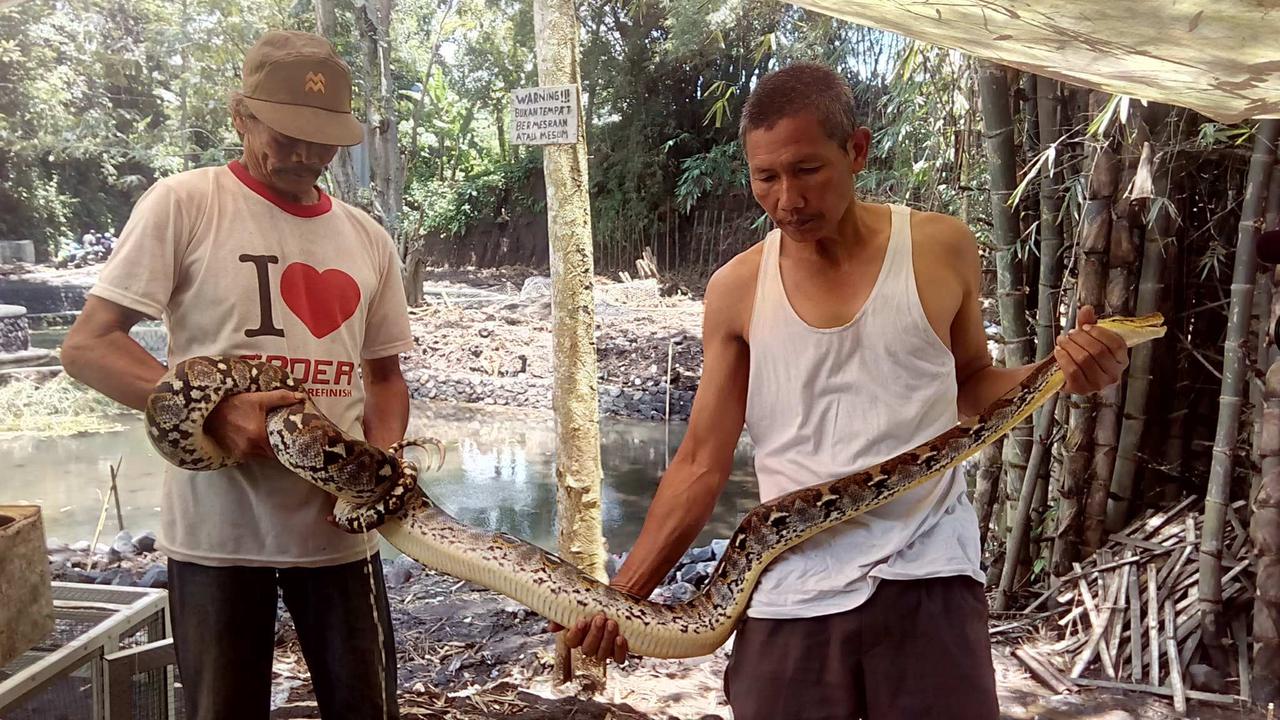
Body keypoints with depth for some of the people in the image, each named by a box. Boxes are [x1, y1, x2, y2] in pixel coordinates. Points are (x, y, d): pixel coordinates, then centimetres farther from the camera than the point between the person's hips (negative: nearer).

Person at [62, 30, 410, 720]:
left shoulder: (367, 239, 10)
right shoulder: (183, 204, -4)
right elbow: (87, 346, -6)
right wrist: (212, 408, -21)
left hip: (341, 527, 4)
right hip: (215, 531, -3)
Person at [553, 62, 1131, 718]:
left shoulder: (940, 249, -1)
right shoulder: (735, 289, 0)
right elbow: (701, 464, 3)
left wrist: (1056, 374, -7)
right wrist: (623, 594, -4)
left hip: (928, 579, 0)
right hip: (790, 592, 1)